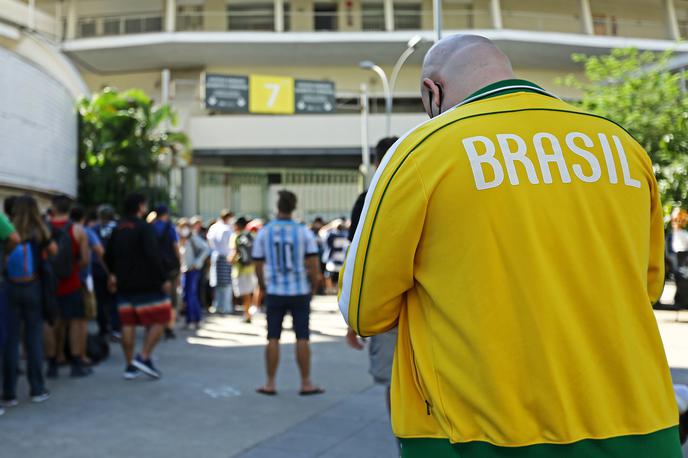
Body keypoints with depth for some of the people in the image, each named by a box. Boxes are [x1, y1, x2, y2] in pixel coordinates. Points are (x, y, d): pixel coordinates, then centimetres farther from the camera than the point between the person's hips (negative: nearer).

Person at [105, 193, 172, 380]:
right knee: (159, 320, 3)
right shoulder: (145, 228, -12)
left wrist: (114, 274, 33)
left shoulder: (118, 229, 11)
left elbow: (108, 256, 18)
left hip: (124, 285, 7)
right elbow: (154, 257, -20)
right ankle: (144, 357, -6)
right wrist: (164, 279, -14)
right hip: (147, 284, -7)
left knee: (128, 324, 8)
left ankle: (130, 366, 10)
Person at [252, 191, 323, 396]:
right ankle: (306, 383, 8)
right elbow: (313, 265, -7)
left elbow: (258, 265, 3)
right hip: (300, 291, -1)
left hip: (275, 292, 1)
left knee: (273, 338, 7)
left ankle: (270, 384, 11)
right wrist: (314, 286, 6)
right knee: (302, 338, 4)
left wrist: (263, 287, 16)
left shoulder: (264, 232, -1)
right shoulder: (303, 232, -4)